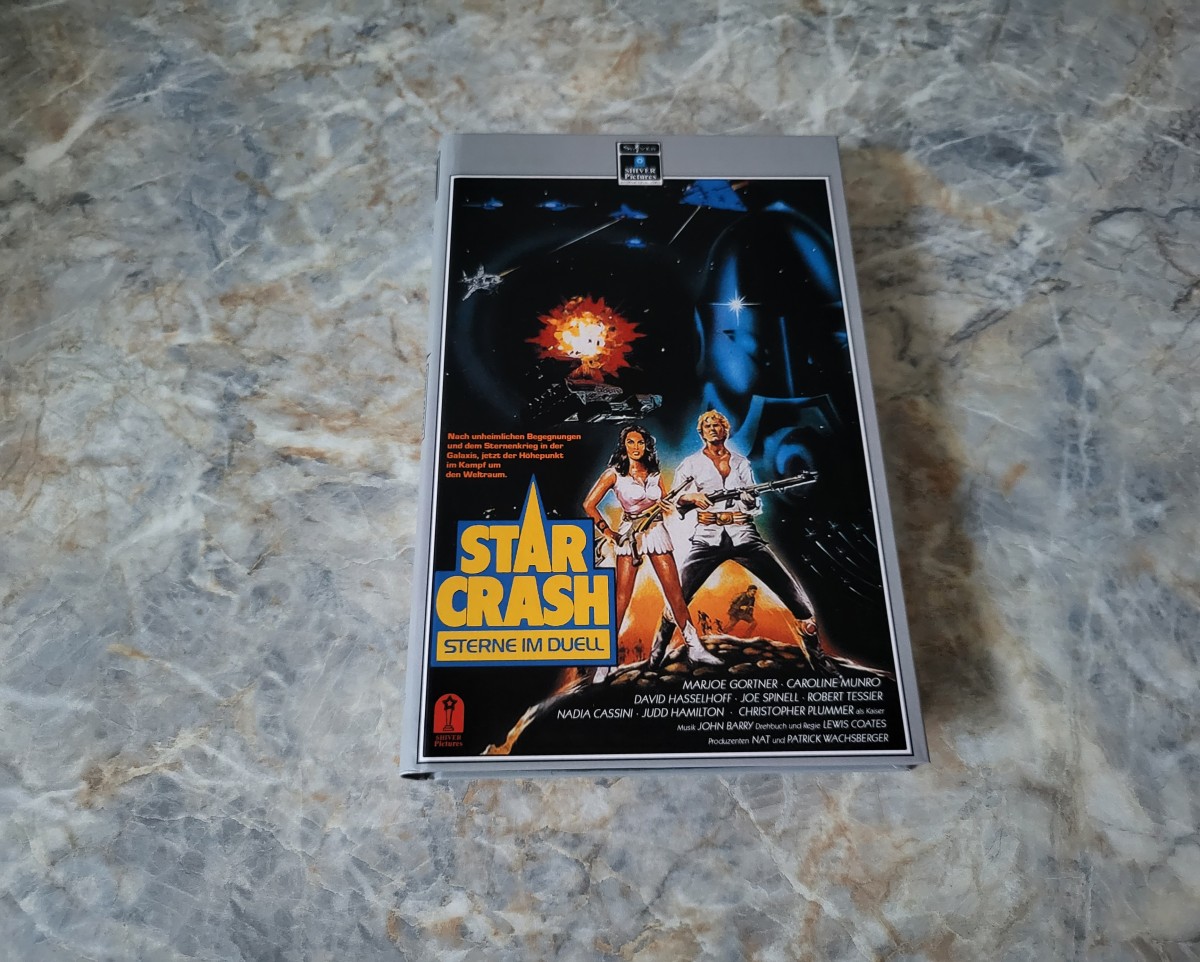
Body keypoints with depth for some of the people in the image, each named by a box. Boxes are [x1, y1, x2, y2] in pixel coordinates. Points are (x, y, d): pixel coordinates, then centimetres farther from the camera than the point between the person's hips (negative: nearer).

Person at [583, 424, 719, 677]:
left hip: (657, 532, 3)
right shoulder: (614, 473, -4)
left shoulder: (654, 473, 8)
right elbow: (589, 504, -5)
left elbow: (665, 504, 19)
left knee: (675, 592, 3)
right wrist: (608, 532, -6)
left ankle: (695, 648, 13)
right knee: (621, 597, -4)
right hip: (629, 535, -3)